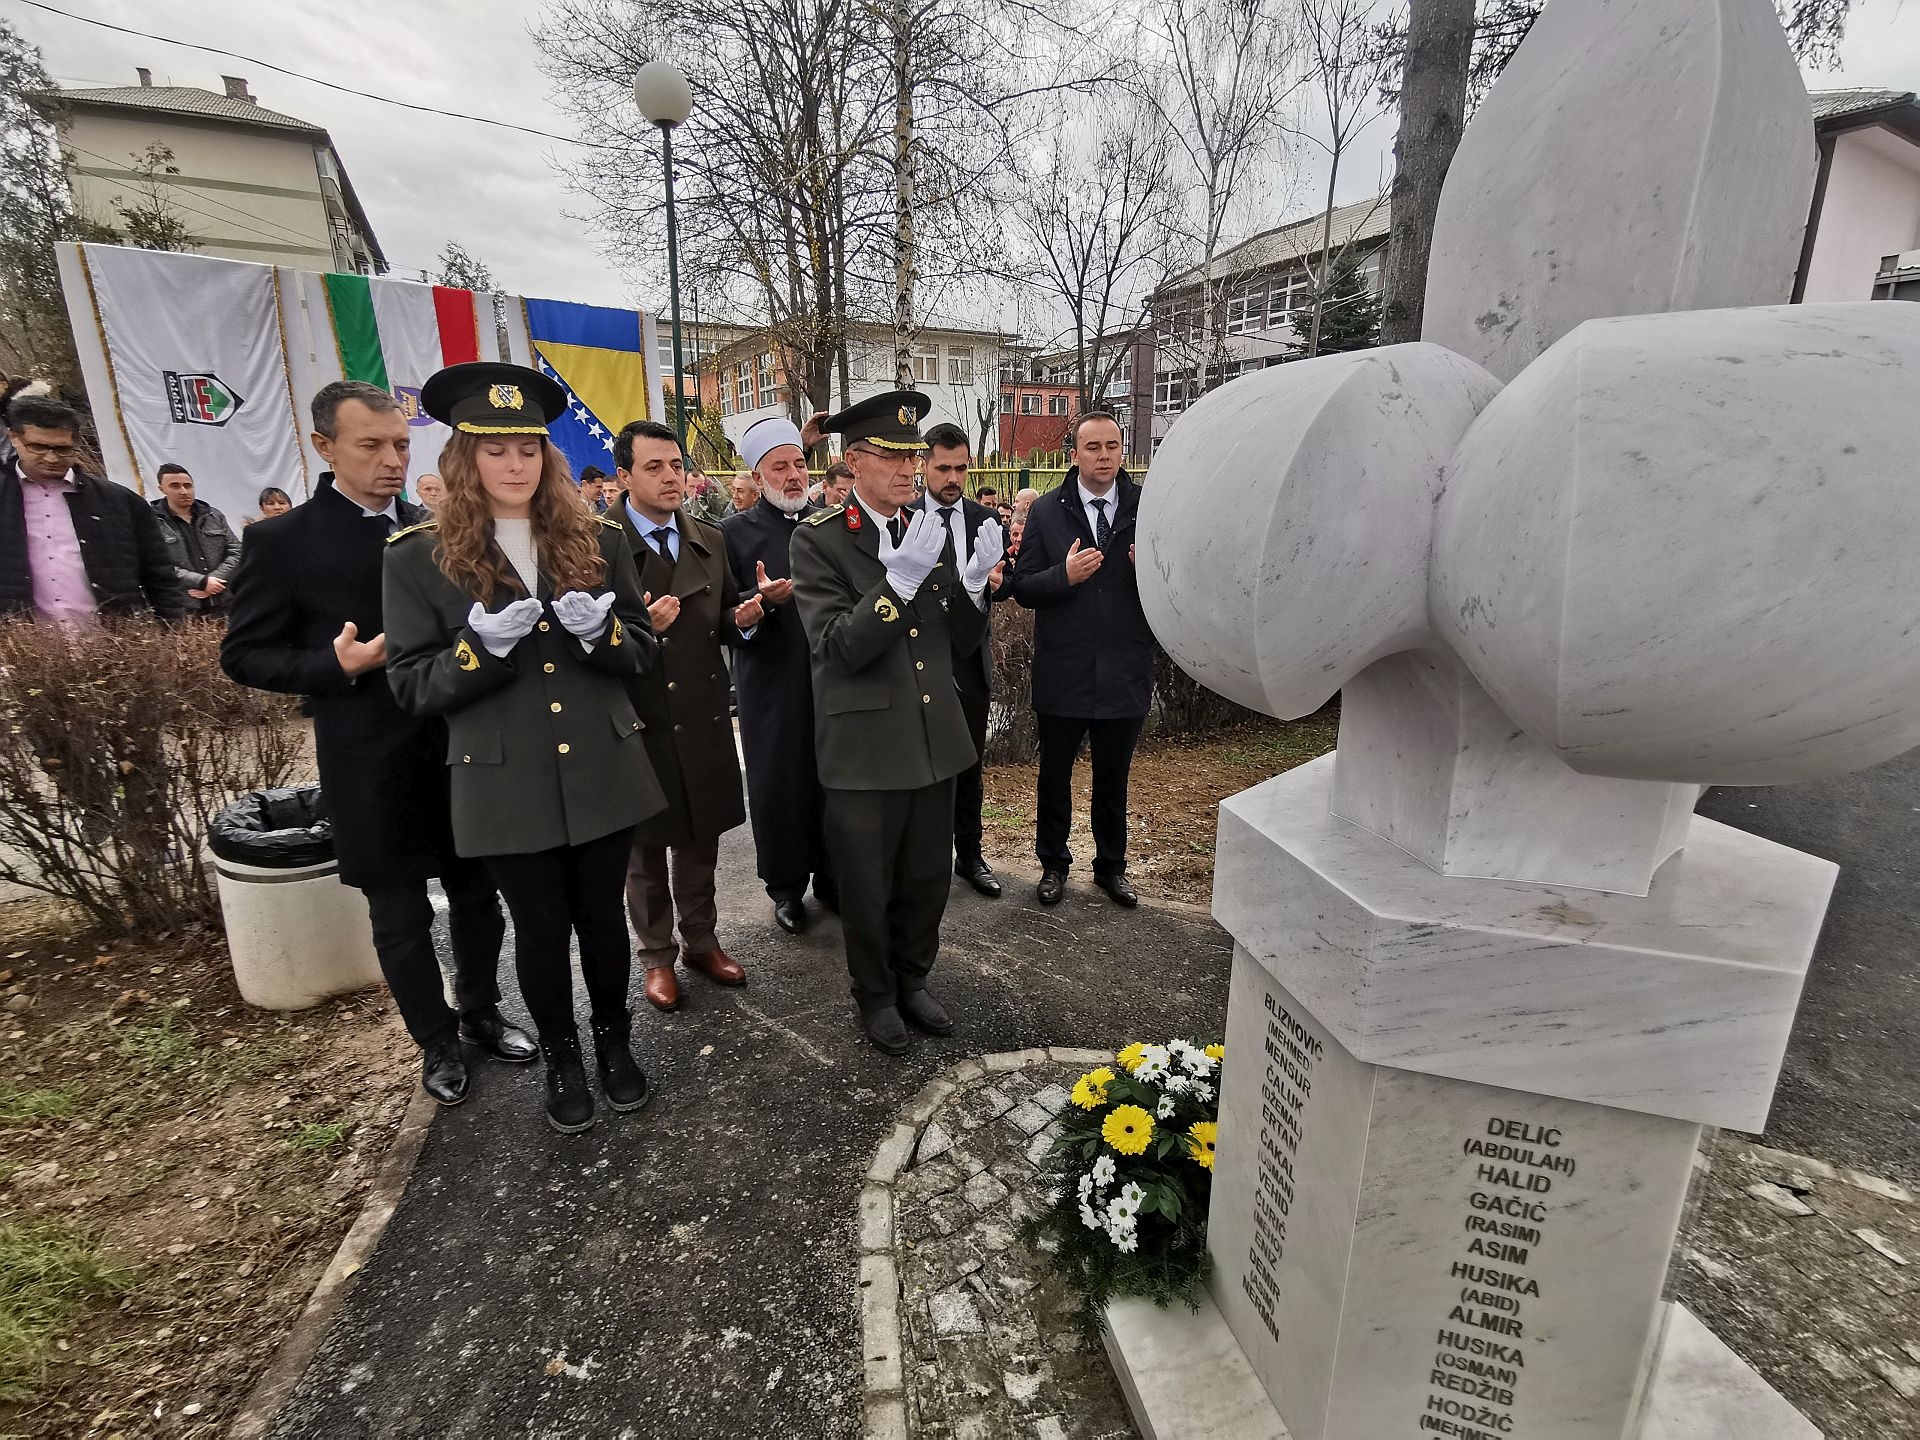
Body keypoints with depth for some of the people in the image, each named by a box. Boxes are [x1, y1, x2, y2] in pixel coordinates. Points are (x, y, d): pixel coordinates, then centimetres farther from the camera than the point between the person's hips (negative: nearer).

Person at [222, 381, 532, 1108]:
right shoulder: (282, 541, -6)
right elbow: (244, 654, -4)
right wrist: (336, 666, -21)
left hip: (459, 749, 4)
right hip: (372, 767, -3)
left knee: (476, 894, 16)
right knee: (400, 916, 11)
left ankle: (481, 1012, 37)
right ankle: (435, 1040, 31)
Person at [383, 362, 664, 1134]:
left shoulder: (598, 540, 3)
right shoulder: (419, 557, -3)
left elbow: (641, 650, 5)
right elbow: (412, 685, -3)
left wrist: (603, 630, -17)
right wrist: (479, 647, -22)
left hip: (602, 772, 2)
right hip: (507, 787, -1)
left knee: (602, 916, 16)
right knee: (540, 929, 13)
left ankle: (615, 1042, 39)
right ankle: (561, 1059, 38)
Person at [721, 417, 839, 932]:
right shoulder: (734, 533, -1)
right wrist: (761, 599, -23)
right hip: (770, 684, -2)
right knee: (777, 784, 6)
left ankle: (830, 876, 29)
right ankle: (786, 886, 25)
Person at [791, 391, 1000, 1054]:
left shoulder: (931, 532, 5)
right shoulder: (818, 539, -9)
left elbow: (961, 644, 5)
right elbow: (839, 647, -19)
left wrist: (973, 581, -13)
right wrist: (900, 580, -29)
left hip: (935, 740, 5)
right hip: (866, 747, -4)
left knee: (927, 880, 19)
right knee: (867, 890, 14)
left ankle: (912, 980, 43)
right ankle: (875, 995, 38)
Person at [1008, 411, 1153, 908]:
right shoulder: (1046, 512, -2)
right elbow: (1022, 587, -6)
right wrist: (1064, 575, -23)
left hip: (1124, 672, 1)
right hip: (1063, 671, -1)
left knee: (1113, 776, 17)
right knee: (1055, 774, 14)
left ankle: (1111, 866, 36)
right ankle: (1053, 863, 34)